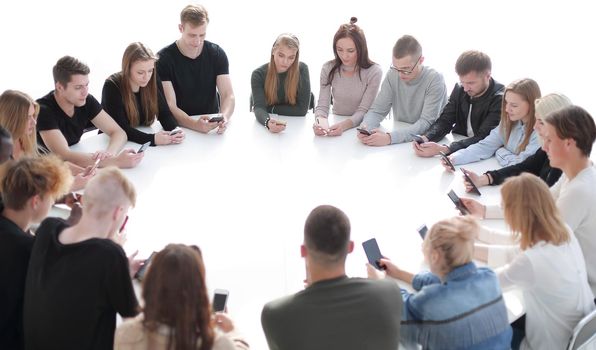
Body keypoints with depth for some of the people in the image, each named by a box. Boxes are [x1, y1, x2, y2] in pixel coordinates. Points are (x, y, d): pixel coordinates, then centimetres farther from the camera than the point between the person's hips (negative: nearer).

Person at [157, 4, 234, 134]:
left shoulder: (217, 54, -1)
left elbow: (228, 95, -6)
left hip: (212, 124, 1)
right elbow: (169, 106, -17)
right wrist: (195, 124, -36)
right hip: (179, 127, -1)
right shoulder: (164, 59, -11)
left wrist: (224, 117, -29)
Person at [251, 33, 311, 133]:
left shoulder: (302, 70, -8)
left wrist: (270, 109, -11)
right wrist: (268, 122, -39)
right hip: (264, 126, 0)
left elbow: (302, 109, -10)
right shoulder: (258, 74, -7)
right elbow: (259, 108, -19)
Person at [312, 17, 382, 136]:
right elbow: (322, 105, -7)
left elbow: (363, 111, -15)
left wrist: (344, 125, -35)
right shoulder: (328, 69, -4)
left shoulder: (374, 72, -12)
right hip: (336, 124, 2)